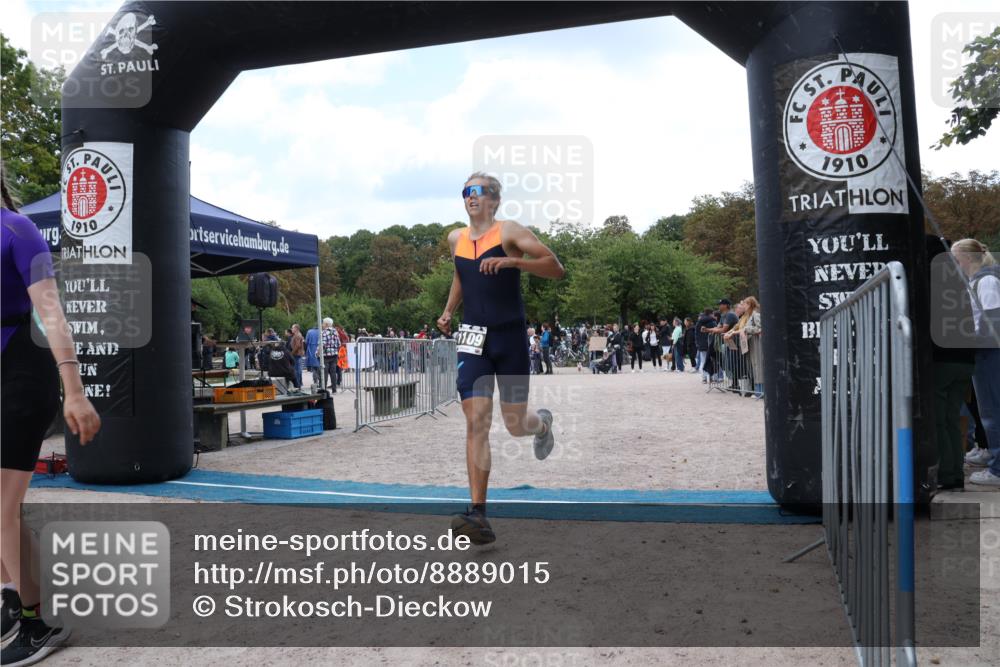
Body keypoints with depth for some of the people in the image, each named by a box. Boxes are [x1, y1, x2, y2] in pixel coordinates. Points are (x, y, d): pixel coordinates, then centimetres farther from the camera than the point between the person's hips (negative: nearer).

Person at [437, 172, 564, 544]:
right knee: (476, 422, -10)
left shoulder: (509, 232, -6)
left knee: (515, 426, 6)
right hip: (472, 338, 3)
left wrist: (512, 261, -26)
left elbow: (556, 269, -14)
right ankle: (478, 515, -9)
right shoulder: (455, 239, 10)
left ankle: (543, 424, 44)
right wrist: (448, 312, 20)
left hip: (510, 336, -3)